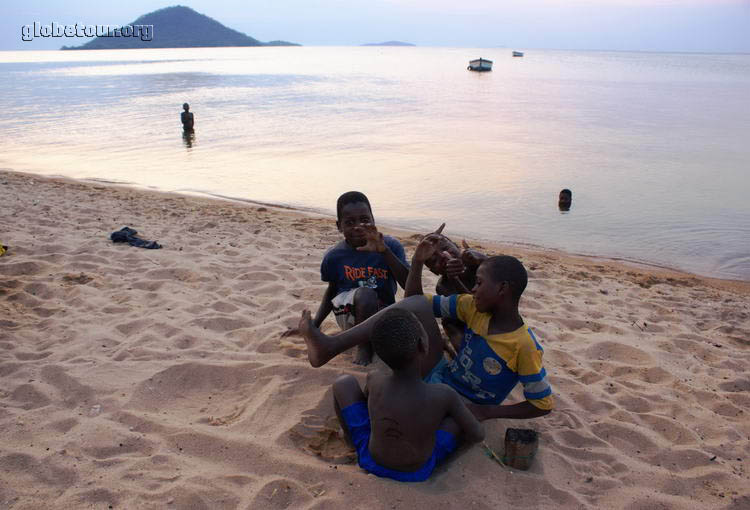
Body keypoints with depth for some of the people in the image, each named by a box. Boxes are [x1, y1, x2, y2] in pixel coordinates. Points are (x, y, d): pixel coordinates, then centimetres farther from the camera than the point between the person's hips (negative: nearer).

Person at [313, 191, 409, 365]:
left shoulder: (391, 246, -9)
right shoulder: (334, 256, -7)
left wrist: (384, 251, -32)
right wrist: (314, 326, 0)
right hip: (348, 311, -1)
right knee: (365, 294, -35)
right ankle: (364, 346, -15)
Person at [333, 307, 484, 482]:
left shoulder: (375, 379, -22)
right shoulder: (443, 395, -27)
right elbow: (477, 434, -11)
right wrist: (454, 437, 11)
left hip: (370, 462, 1)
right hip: (419, 472, -1)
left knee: (344, 383, 9)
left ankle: (350, 437, 33)